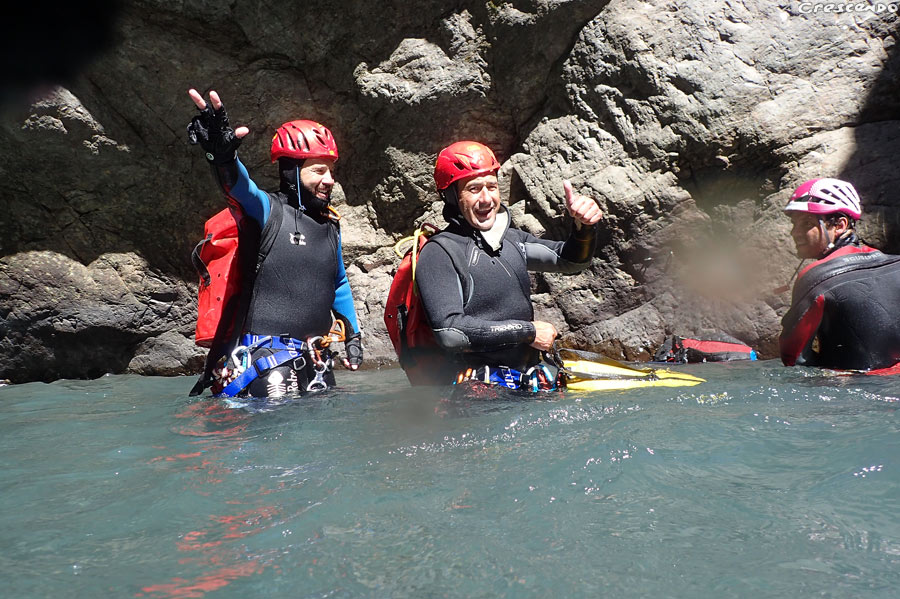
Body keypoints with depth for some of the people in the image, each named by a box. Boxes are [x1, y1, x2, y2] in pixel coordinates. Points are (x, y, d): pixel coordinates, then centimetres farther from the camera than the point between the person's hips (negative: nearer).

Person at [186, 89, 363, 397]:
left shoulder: (329, 224, 14)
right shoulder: (270, 211, -6)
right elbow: (240, 186, -29)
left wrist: (353, 335, 25)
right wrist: (221, 155, -50)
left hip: (316, 357, 7)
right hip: (268, 354, -7)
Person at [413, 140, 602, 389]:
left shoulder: (511, 239, 15)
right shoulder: (439, 252, -7)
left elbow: (571, 261, 20)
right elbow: (449, 333, -17)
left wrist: (584, 226, -2)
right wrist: (528, 331, -11)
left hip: (529, 376, 7)